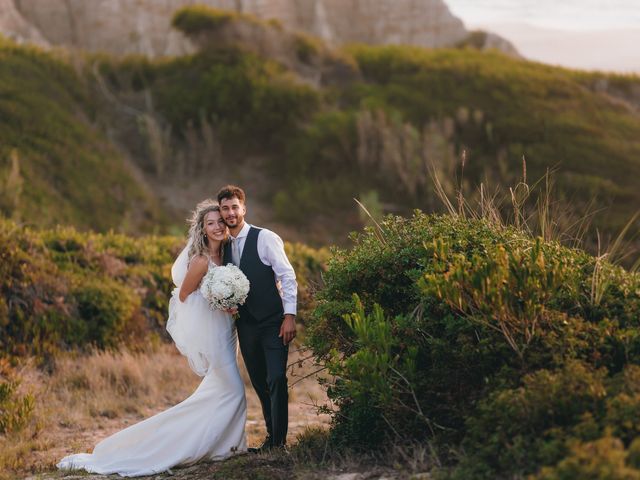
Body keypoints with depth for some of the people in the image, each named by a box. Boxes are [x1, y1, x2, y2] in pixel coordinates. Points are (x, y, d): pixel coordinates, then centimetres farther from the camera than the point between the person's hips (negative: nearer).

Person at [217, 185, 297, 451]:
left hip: (273, 323, -6)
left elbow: (288, 277, -11)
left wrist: (289, 316, -18)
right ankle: (271, 436, 22)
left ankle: (279, 440, -11)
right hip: (246, 326, 6)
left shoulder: (265, 238, -8)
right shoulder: (224, 246, 10)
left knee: (276, 380, -14)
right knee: (260, 384, 11)